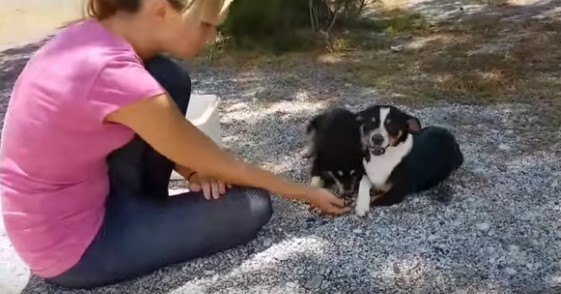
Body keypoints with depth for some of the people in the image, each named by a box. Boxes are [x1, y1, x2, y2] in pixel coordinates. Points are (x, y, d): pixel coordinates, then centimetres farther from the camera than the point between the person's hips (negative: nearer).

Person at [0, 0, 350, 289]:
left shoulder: (94, 35, -5)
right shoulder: (116, 75, -31)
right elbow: (220, 165, -18)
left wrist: (192, 170, -5)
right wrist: (307, 193, -4)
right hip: (72, 248, -8)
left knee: (169, 79, -2)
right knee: (252, 207, -7)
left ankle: (143, 209, 12)